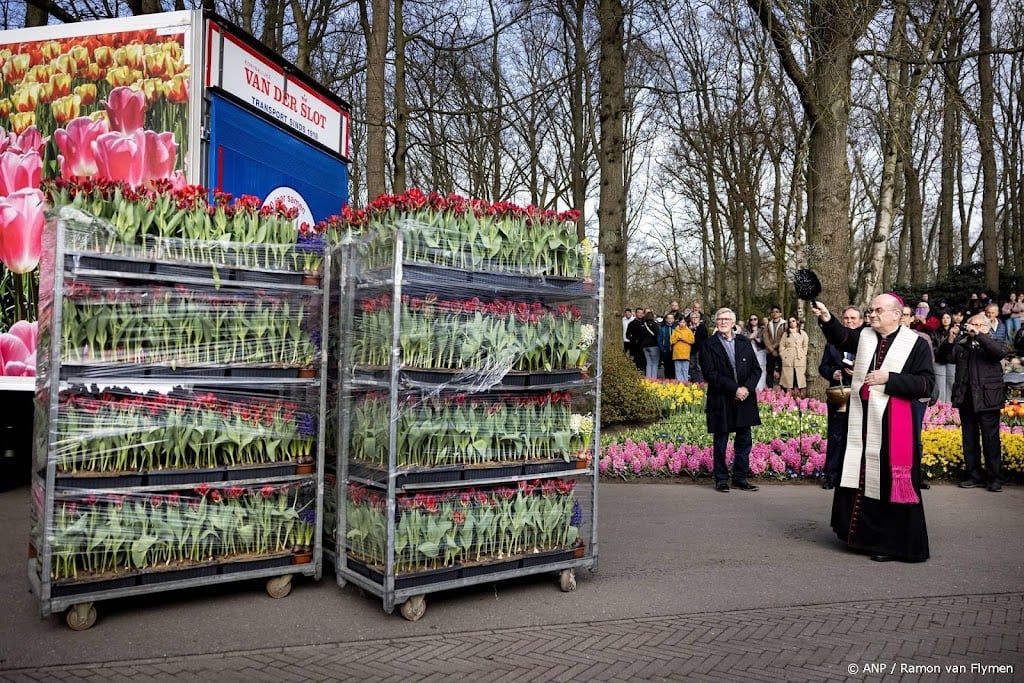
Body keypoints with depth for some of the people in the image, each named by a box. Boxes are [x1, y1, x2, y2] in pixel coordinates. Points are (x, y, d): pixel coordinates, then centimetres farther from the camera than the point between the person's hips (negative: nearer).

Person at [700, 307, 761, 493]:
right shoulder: (709, 345, -3)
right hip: (721, 401, -4)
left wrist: (747, 388, -10)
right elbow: (710, 374, -11)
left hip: (745, 399, 4)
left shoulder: (744, 342, 9)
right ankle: (721, 479, 15)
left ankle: (740, 478, 18)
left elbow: (756, 369, 7)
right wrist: (734, 389, -16)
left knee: (744, 440, 7)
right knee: (721, 441, 5)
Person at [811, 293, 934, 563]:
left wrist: (889, 378, -16)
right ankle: (865, 535, 25)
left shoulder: (916, 344, -2)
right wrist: (826, 317, -29)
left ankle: (892, 543, 14)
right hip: (861, 422, 4)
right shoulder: (864, 336, 8)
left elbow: (927, 384, -8)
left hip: (893, 425, -4)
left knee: (889, 482, 1)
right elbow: (840, 337, -12)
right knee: (861, 479, 10)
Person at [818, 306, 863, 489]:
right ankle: (831, 474, 11)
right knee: (836, 436, 5)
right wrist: (832, 373, -8)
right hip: (838, 395, 2)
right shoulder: (833, 341, 10)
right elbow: (823, 366, 11)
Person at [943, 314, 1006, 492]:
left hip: (987, 399, -4)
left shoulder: (993, 344, 6)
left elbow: (1000, 351, -15)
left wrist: (978, 335, -20)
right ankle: (974, 476, 17)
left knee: (991, 439, -2)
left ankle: (995, 478, 5)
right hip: (966, 398, 4)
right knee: (969, 440, 9)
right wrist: (950, 340, -11)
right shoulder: (961, 344, 14)